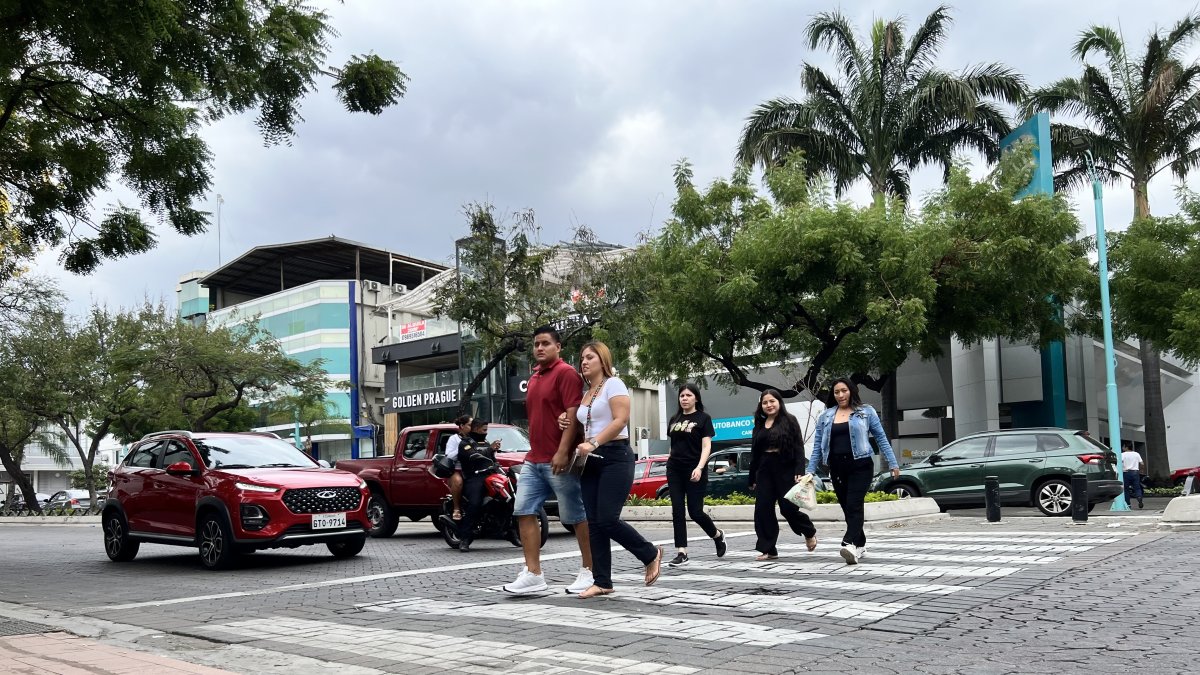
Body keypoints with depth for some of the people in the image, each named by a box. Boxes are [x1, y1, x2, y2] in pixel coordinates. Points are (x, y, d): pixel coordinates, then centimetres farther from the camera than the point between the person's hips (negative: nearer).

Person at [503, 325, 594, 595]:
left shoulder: (566, 373, -9)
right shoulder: (534, 378, 18)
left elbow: (573, 414, -17)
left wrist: (562, 452, -23)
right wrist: (534, 451, 15)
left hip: (558, 461, -9)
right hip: (533, 459, 9)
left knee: (576, 516, 1)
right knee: (524, 512, 1)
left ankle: (589, 572, 12)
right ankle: (533, 574, 3)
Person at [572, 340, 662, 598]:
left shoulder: (613, 384, -3)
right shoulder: (585, 393, 18)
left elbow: (620, 420, -15)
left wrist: (593, 444, -22)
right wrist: (582, 446, 3)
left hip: (615, 457, -8)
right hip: (592, 461, 8)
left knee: (607, 520, -14)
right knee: (594, 523, 1)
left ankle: (651, 554, 8)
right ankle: (602, 582, 4)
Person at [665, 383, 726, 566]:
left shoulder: (703, 418, -2)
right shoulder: (674, 420, 12)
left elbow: (706, 446, -9)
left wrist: (699, 467, -21)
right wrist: (671, 463, 13)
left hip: (694, 472, -5)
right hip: (675, 470, 5)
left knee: (695, 512, -4)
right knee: (677, 511, -2)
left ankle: (718, 535, 25)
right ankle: (681, 553, 0)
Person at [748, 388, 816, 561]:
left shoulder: (789, 421, 0)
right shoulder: (759, 425, 15)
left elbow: (798, 448, -6)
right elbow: (754, 454, 17)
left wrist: (799, 472, -17)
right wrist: (752, 479, 15)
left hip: (785, 469, -5)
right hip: (764, 471, 5)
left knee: (788, 508, -7)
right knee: (763, 509, -3)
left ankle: (809, 532, 24)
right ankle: (768, 550, 3)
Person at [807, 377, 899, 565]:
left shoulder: (866, 412, 4)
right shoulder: (825, 416, 12)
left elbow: (881, 438, 5)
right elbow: (817, 446, 12)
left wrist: (893, 463, 1)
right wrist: (810, 471, 6)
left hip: (860, 465, -4)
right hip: (837, 468, 4)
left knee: (854, 505, -17)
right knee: (847, 508, 7)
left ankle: (850, 544, -31)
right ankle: (860, 545, 19)